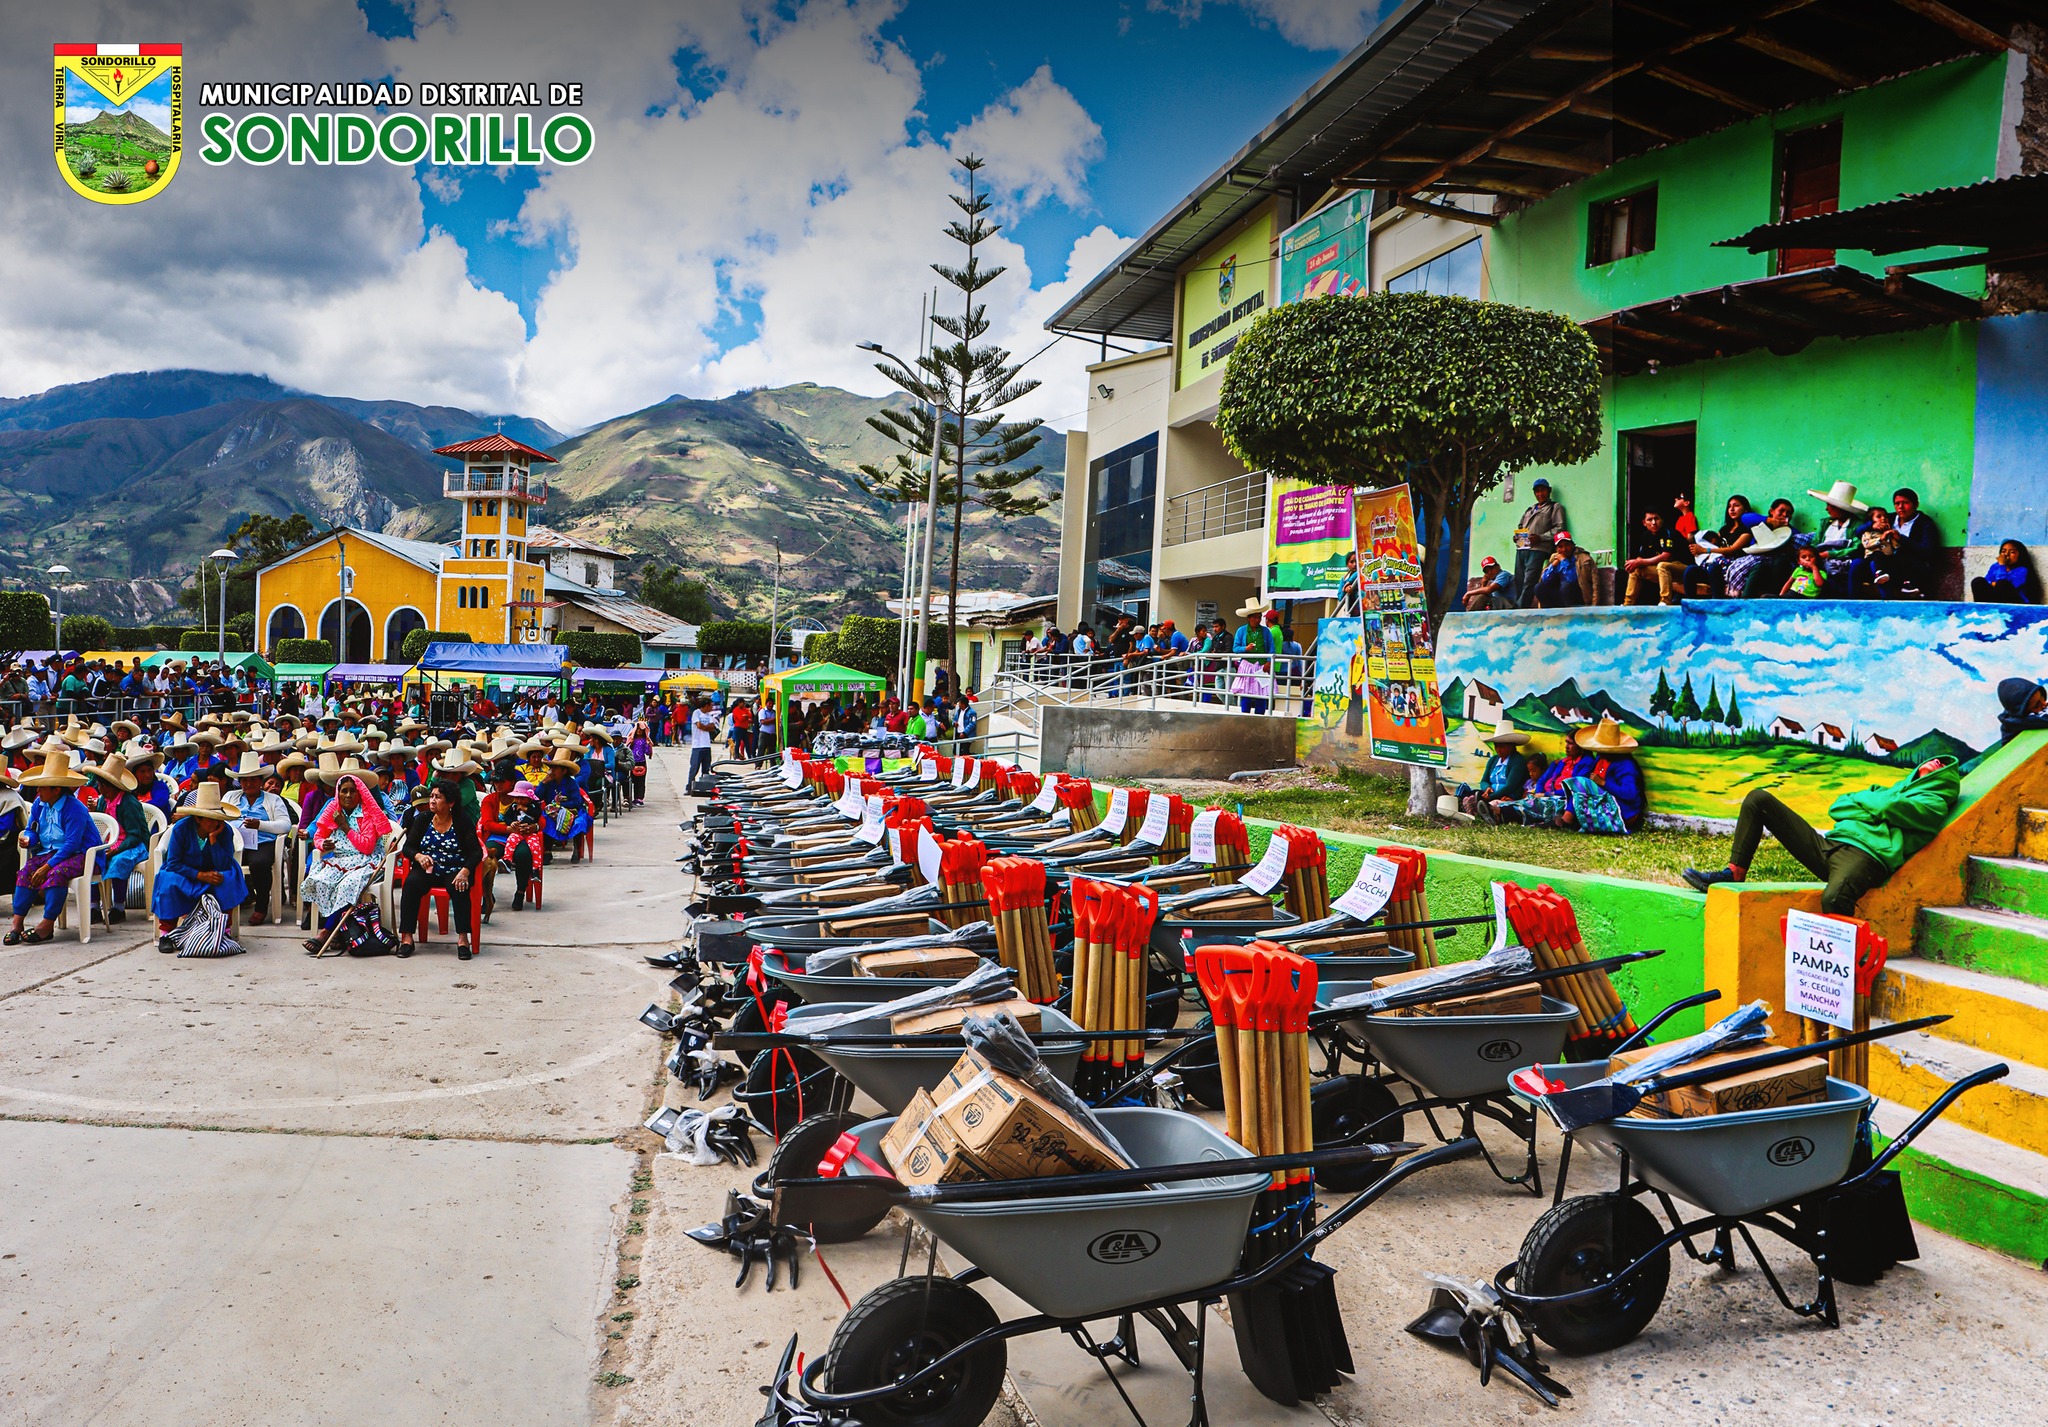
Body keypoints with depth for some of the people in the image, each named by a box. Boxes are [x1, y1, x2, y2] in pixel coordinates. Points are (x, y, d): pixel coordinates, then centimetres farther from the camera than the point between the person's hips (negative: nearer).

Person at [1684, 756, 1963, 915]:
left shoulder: (1934, 802, 10)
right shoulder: (1900, 787, 35)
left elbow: (1889, 807, -10)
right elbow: (1836, 806, 24)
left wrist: (1860, 803, 10)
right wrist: (1872, 804, 6)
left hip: (1866, 854, -8)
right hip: (1829, 845, 8)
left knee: (1834, 898, -44)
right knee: (1758, 799, 4)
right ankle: (1734, 873, -5)